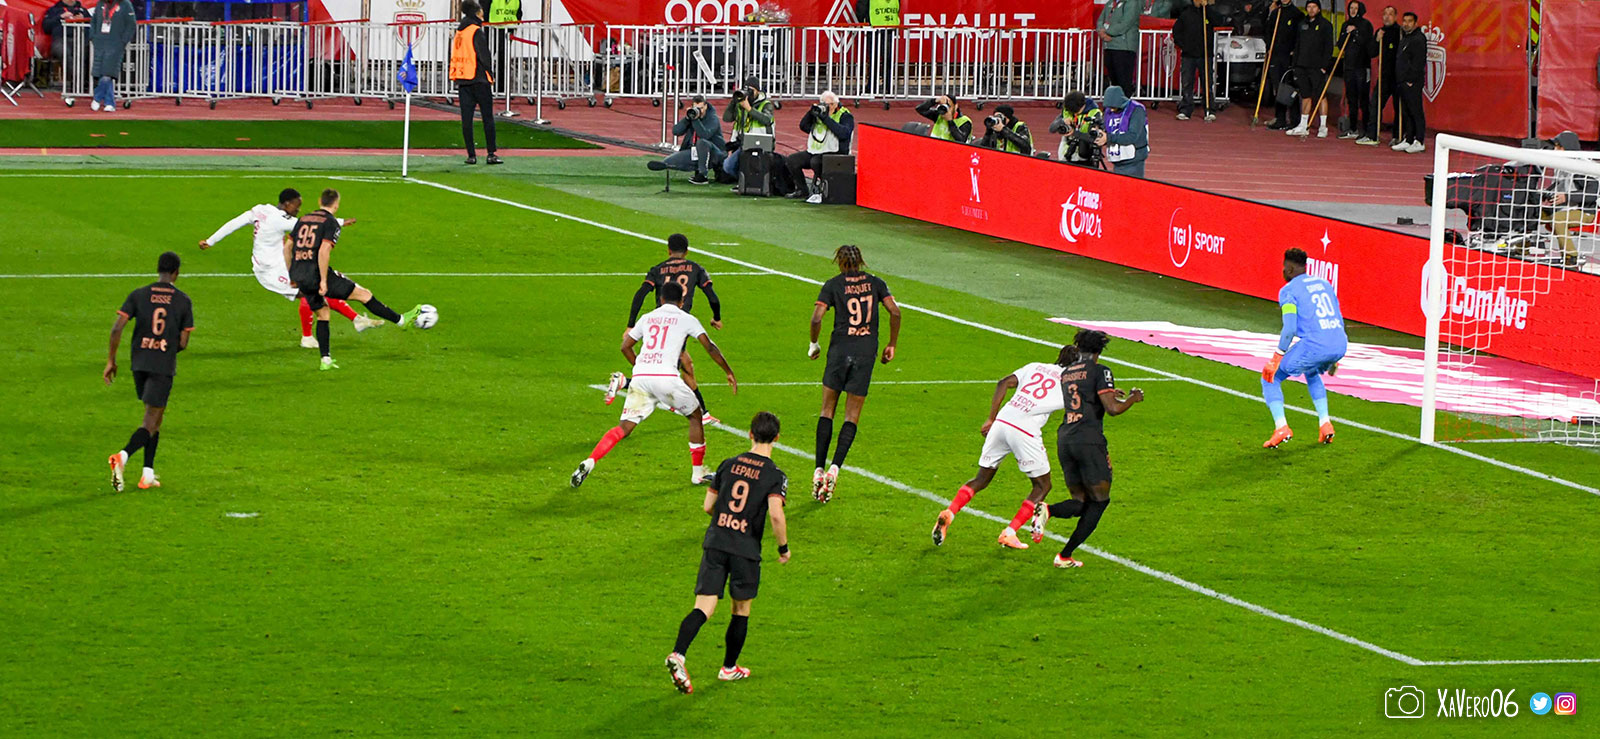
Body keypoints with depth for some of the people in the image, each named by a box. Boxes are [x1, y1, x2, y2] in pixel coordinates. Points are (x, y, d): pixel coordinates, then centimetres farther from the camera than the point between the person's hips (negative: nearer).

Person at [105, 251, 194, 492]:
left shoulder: (138, 295, 2)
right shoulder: (183, 300, -1)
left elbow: (117, 327, -7)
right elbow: (183, 343, 0)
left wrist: (111, 360, 0)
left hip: (139, 363, 3)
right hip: (164, 365, -3)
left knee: (154, 419, 19)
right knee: (151, 422, -4)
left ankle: (149, 474, 14)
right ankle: (123, 456, -30)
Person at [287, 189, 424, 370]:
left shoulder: (303, 219, 14)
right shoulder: (331, 223, -8)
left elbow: (287, 247, 15)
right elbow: (324, 251, -19)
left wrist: (292, 275, 22)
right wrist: (324, 281, -16)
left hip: (300, 276, 7)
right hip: (317, 274, -7)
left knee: (322, 314, 21)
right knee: (363, 294, 3)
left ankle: (326, 359, 18)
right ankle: (401, 320, 9)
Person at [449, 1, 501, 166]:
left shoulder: (459, 32, 13)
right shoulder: (477, 32, -9)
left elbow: (455, 55, 15)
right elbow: (484, 55, -13)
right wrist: (490, 76, -2)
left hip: (462, 81, 6)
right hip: (479, 80, -6)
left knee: (466, 119, 3)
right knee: (488, 117, -1)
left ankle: (471, 155, 1)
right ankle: (491, 154, -4)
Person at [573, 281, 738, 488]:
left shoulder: (648, 318, 20)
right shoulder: (687, 320, 10)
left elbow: (625, 347, 24)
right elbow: (710, 347, 7)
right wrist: (729, 373, 16)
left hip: (641, 377, 3)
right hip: (667, 377, -3)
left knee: (625, 427, 5)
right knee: (695, 416, 20)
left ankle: (589, 462, -14)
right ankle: (698, 473, 22)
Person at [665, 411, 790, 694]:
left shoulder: (728, 465, 8)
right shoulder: (775, 476, -4)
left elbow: (707, 506, 12)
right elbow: (776, 514, -17)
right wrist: (783, 548, -2)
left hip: (714, 543, 3)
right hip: (746, 549, -2)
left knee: (704, 607, -3)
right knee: (742, 609, 18)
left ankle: (678, 654, -26)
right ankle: (729, 668, 28)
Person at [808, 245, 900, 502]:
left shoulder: (833, 285, 1)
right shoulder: (875, 283, 7)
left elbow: (816, 318, -9)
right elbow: (895, 312, -1)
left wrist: (814, 344, 7)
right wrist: (892, 345, 9)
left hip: (840, 350, -1)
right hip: (867, 352, 1)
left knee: (827, 410, 9)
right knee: (852, 415, 5)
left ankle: (819, 469, -1)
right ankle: (835, 468, -12)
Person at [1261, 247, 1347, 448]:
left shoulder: (1288, 290, 1)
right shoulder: (1324, 283, 22)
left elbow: (1290, 329, -12)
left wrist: (1277, 358, -6)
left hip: (1314, 345, -7)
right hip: (1340, 345, 7)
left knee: (1270, 377, 11)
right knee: (1312, 373, 38)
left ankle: (1281, 427, -5)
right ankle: (1325, 424, 25)